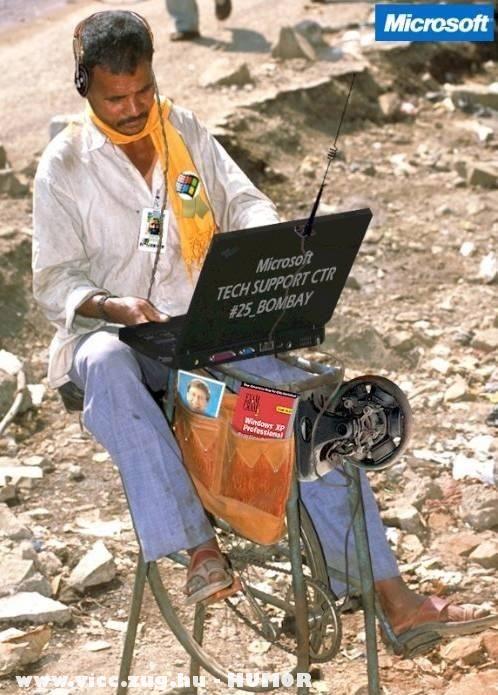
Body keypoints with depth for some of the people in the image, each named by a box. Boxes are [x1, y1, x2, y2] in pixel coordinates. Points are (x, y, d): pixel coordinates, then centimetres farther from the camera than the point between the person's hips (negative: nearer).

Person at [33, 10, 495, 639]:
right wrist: (114, 307, -23)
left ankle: (391, 595, -19)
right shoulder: (65, 165, 0)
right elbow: (54, 282, -2)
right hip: (109, 331, -3)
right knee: (107, 367, -41)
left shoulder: (185, 131, 11)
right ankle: (199, 547, -43)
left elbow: (243, 201, 11)